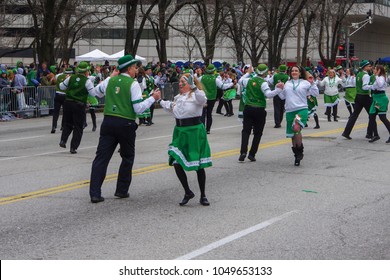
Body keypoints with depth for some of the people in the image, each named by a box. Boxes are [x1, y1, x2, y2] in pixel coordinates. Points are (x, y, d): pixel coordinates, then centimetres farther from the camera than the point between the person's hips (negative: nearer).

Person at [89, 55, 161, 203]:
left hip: (108, 122, 4)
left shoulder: (110, 81, 8)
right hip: (125, 124, -4)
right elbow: (138, 108, -12)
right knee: (127, 158, 16)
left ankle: (95, 193, -6)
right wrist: (153, 98, -2)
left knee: (101, 157, 1)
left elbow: (97, 92, 30)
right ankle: (122, 191, 20)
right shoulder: (133, 84, -7)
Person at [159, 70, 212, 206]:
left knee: (198, 164, 1)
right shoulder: (178, 97, 15)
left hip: (194, 131, -7)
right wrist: (161, 102, 25)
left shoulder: (196, 94, -9)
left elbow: (202, 100, -33)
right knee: (176, 163, -1)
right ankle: (187, 192, 16)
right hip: (180, 131, 7)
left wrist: (193, 87, -46)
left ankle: (203, 195, 15)